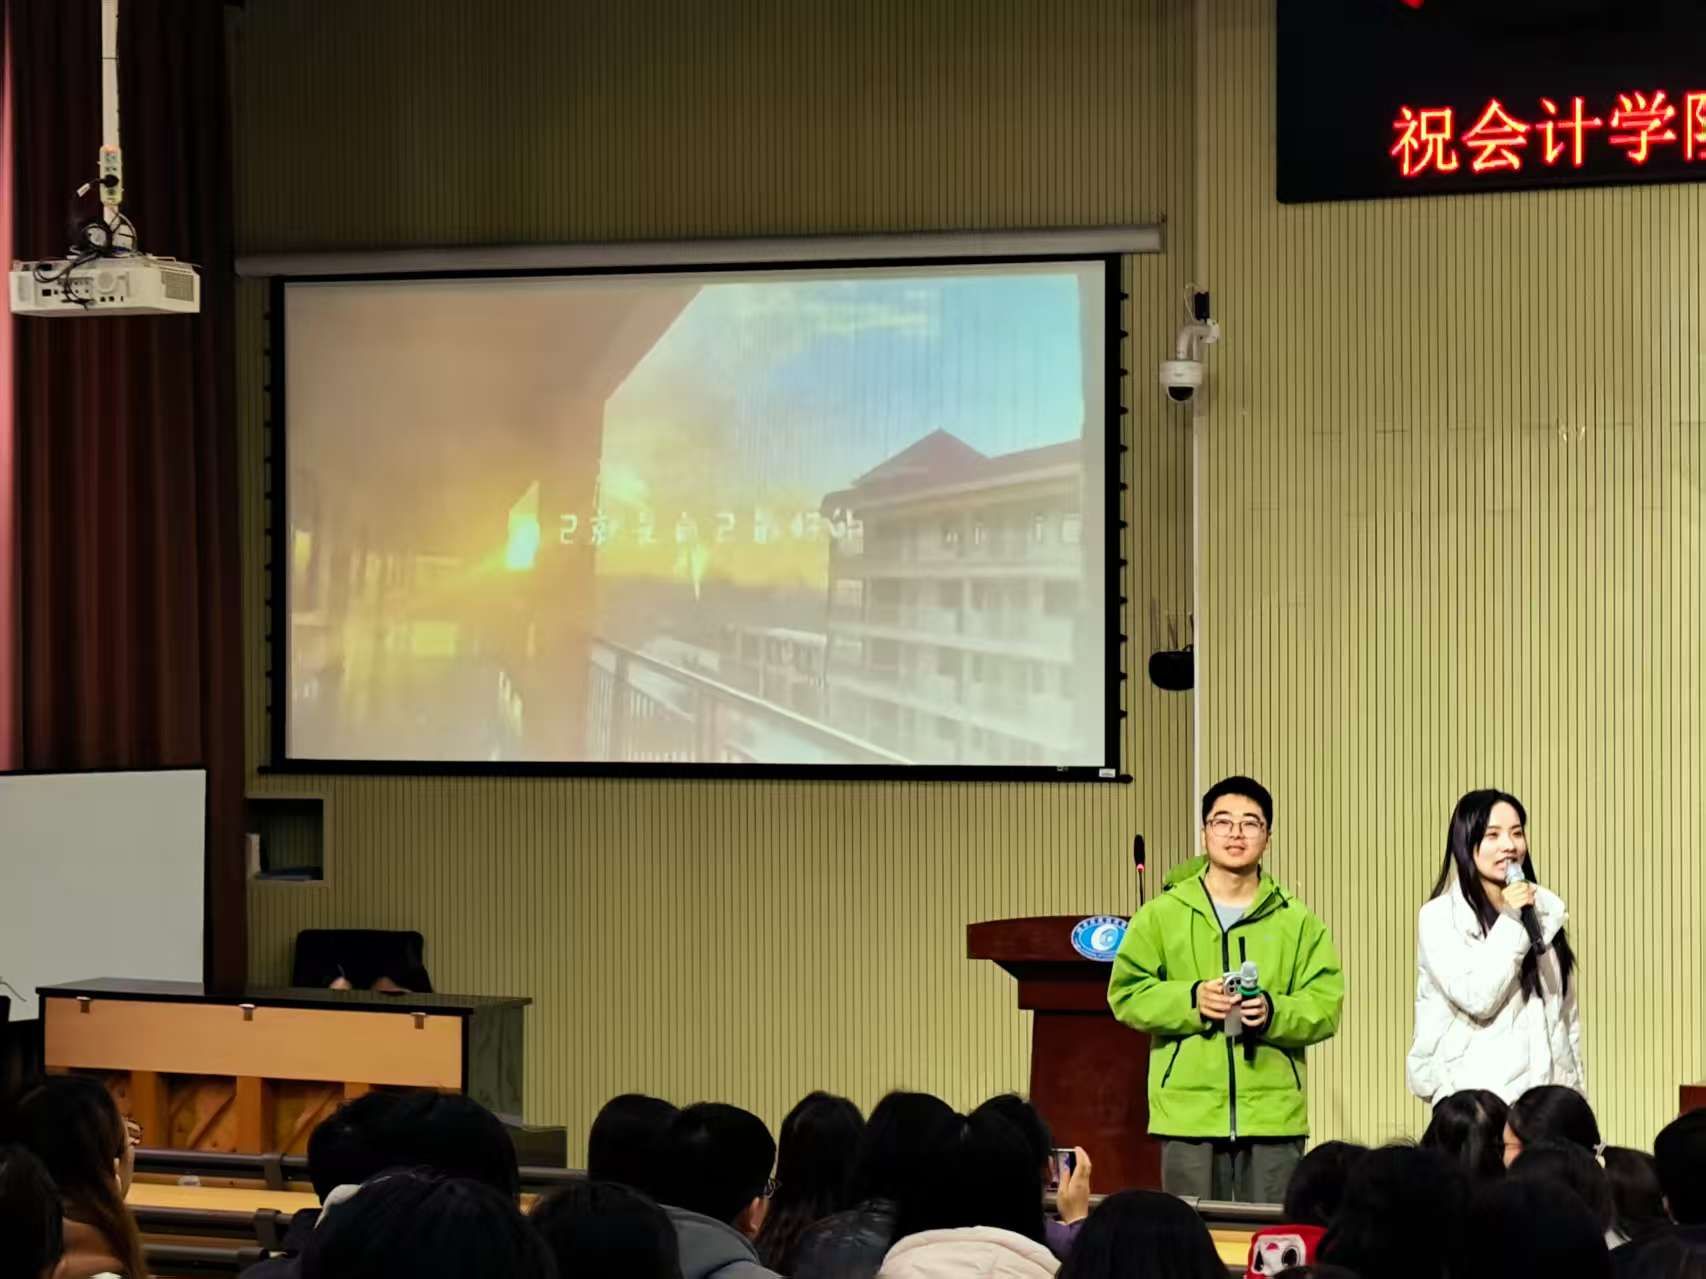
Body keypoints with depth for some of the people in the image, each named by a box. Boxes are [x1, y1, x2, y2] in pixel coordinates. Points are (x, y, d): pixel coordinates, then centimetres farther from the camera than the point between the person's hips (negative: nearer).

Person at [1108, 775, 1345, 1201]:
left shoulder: (1297, 921, 8)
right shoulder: (1162, 915, 8)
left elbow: (1324, 1004, 2)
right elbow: (1126, 995, 3)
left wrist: (1274, 1011, -18)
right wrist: (1190, 1000, -14)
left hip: (1273, 1115, 0)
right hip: (1188, 1114, 0)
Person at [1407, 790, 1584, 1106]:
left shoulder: (1547, 909, 11)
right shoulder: (1439, 917, -5)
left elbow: (1568, 1010, 16)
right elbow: (1476, 999, -15)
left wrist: (1576, 1091, 14)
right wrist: (1510, 923, -16)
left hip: (1547, 1091, 4)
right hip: (1478, 1094, -4)